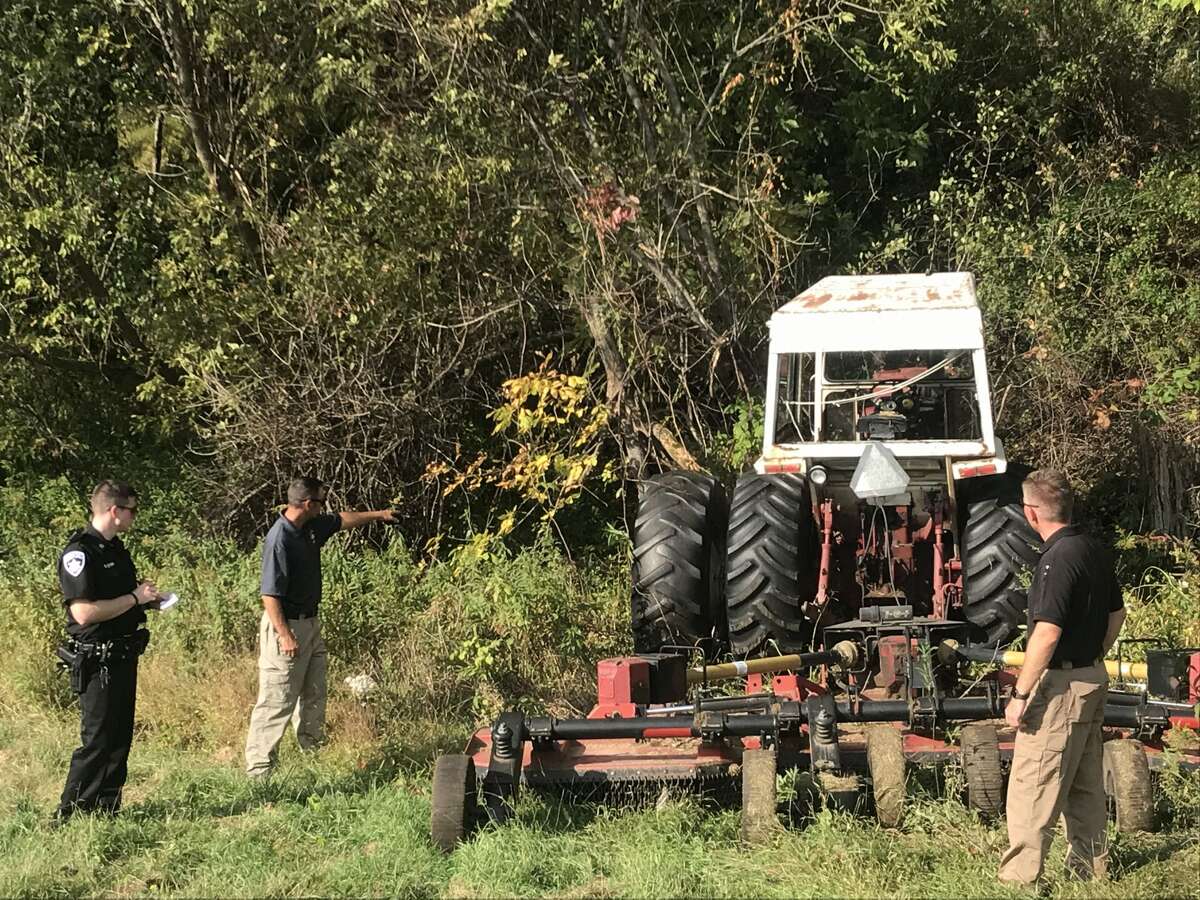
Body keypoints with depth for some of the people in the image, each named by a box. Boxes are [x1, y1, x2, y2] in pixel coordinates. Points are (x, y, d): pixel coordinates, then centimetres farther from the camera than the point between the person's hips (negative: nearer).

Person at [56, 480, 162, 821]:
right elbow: (84, 612, -25)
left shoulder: (115, 549, 14)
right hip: (96, 662, -9)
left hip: (123, 657, 9)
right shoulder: (79, 552, -17)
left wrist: (145, 596, 8)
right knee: (97, 741, -6)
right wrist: (134, 598, -18)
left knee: (120, 738, 12)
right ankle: (69, 815, 2)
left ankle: (106, 810, 21)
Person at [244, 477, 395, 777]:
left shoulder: (312, 527, 4)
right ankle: (259, 768, -4)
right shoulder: (280, 539, -24)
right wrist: (284, 635, -26)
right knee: (277, 700, -8)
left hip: (310, 624, 10)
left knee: (314, 695, 18)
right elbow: (270, 594, -24)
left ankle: (313, 752, 30)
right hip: (287, 627, -10)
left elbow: (342, 520, 26)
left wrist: (378, 514, 33)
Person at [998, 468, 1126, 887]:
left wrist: (1020, 694, -22)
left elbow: (1047, 633, -25)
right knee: (1085, 786, 18)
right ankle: (1090, 866, 26)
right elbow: (1117, 613, 18)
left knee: (1030, 786, -5)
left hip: (1061, 684, -10)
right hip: (1093, 678, 10)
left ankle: (1019, 878, -4)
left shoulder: (1059, 557, -21)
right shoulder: (1095, 549, 7)